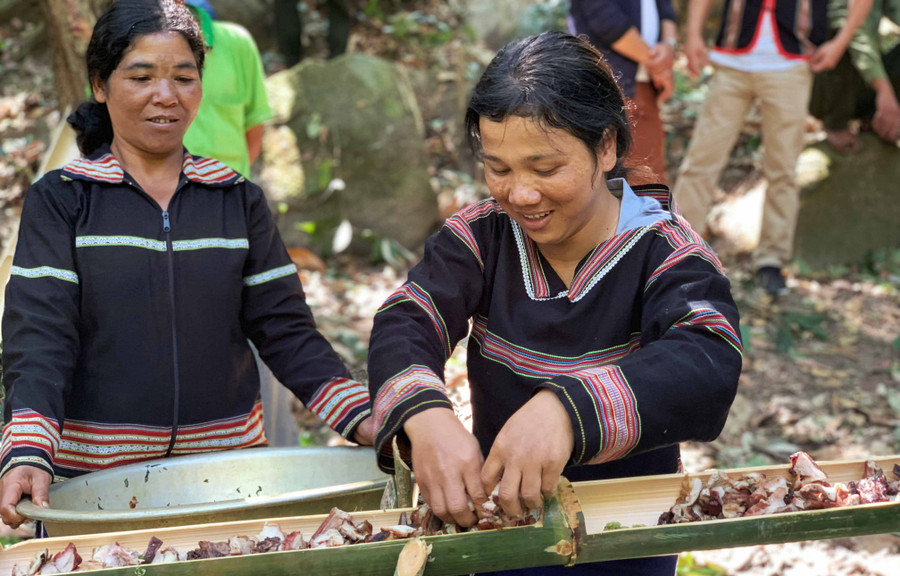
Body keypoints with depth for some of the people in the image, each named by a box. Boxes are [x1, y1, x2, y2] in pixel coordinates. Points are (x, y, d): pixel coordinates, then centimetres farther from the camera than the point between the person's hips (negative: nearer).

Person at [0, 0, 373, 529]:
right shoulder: (60, 201, -2)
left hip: (229, 463, 3)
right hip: (94, 476, -2)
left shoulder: (239, 201, 6)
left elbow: (286, 329, 4)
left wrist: (363, 420, -10)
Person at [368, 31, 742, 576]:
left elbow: (709, 364, -30)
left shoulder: (665, 252, -11)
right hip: (492, 514, 2)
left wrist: (568, 409, -48)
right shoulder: (480, 236, 0)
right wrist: (424, 414, -38)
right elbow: (404, 327, -13)